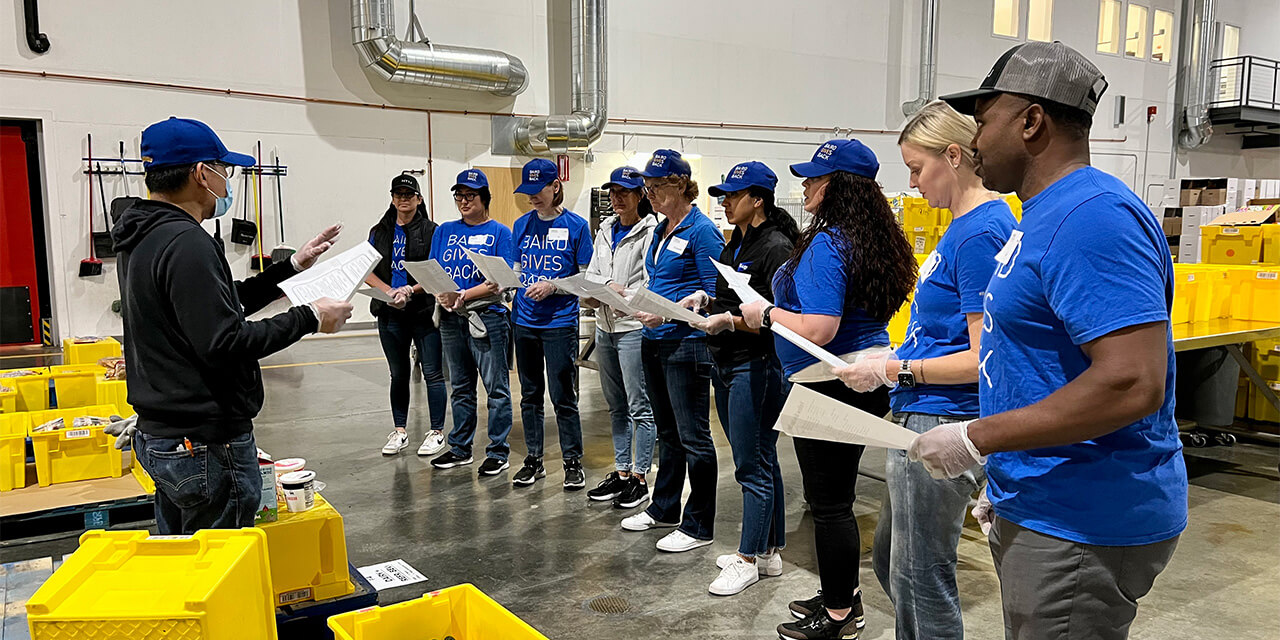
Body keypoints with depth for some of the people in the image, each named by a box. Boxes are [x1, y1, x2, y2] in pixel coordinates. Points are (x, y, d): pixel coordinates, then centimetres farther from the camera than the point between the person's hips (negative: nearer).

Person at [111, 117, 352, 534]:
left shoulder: (143, 238, 12)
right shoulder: (186, 242, -20)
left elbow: (225, 304, 20)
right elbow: (223, 343, -26)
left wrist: (293, 265, 20)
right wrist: (309, 318, -16)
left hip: (157, 436, 10)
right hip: (206, 446, -10)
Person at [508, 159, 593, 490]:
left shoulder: (576, 225, -3)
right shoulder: (522, 225, 10)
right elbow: (515, 272, 14)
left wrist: (552, 287, -16)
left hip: (559, 323, -4)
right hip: (524, 322, 5)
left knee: (563, 396, -1)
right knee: (530, 394, 12)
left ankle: (573, 462, 13)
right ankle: (533, 459, 25)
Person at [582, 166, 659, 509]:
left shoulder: (650, 231, -9)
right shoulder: (605, 230, 14)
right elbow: (592, 274, 15)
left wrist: (624, 293, -26)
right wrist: (594, 291, -5)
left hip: (634, 327, -8)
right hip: (605, 326, 8)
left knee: (639, 406, 0)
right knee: (616, 406, 15)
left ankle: (639, 478, 10)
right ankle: (621, 472, 26)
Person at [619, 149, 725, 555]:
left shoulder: (701, 230, -12)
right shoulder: (660, 231, 14)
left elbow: (713, 293, -15)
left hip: (686, 344, -9)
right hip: (654, 342, 9)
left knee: (693, 437, 0)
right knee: (667, 431, 19)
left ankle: (699, 527, 11)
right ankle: (664, 510, 33)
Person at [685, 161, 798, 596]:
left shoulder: (776, 247, -14)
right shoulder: (736, 243, 14)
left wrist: (729, 321, -25)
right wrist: (704, 299, 7)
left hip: (757, 368, -10)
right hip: (726, 365, 10)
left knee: (753, 465, 0)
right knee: (759, 460, 16)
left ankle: (749, 559, 12)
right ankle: (769, 551, 28)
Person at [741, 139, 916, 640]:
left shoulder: (827, 244, -19)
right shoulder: (874, 240, 11)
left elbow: (818, 331, -26)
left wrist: (765, 314, -10)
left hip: (830, 387, -10)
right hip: (866, 378, 10)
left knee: (829, 503, 3)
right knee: (835, 496, 20)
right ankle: (843, 595, 34)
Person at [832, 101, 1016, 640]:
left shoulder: (981, 233, -18)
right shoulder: (966, 224, 12)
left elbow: (984, 359, -21)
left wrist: (896, 371, -15)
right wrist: (888, 358, 11)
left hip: (940, 427, -10)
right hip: (921, 419, 10)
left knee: (919, 579, 5)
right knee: (888, 559, 22)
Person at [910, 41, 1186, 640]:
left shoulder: (1093, 216, -21)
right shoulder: (1046, 215, 11)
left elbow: (1133, 383, -29)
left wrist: (977, 439, -23)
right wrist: (1005, 479, 17)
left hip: (1079, 527, -9)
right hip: (1038, 510, 9)